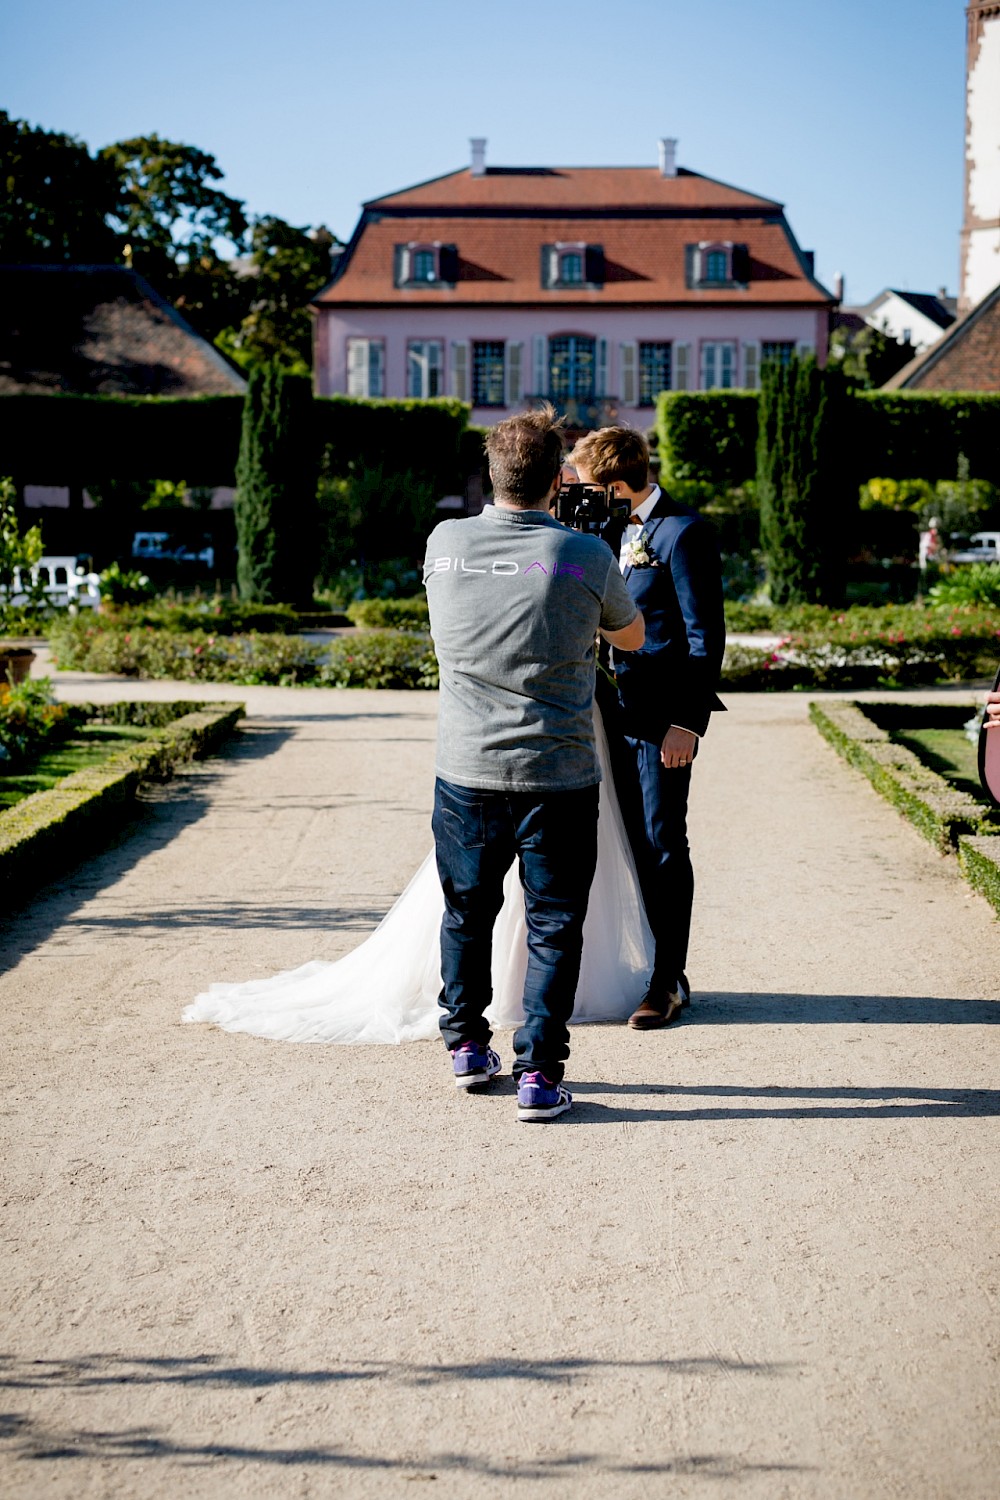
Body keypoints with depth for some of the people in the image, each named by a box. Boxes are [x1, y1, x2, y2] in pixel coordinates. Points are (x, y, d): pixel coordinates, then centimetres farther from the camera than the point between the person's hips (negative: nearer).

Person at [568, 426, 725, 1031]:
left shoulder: (684, 531, -12)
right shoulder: (616, 530, 14)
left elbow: (705, 634, -14)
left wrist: (689, 720, -18)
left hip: (664, 717, -8)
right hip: (619, 710, 8)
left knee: (663, 846, -2)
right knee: (635, 845, 12)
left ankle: (669, 981, 6)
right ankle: (648, 970, 21)